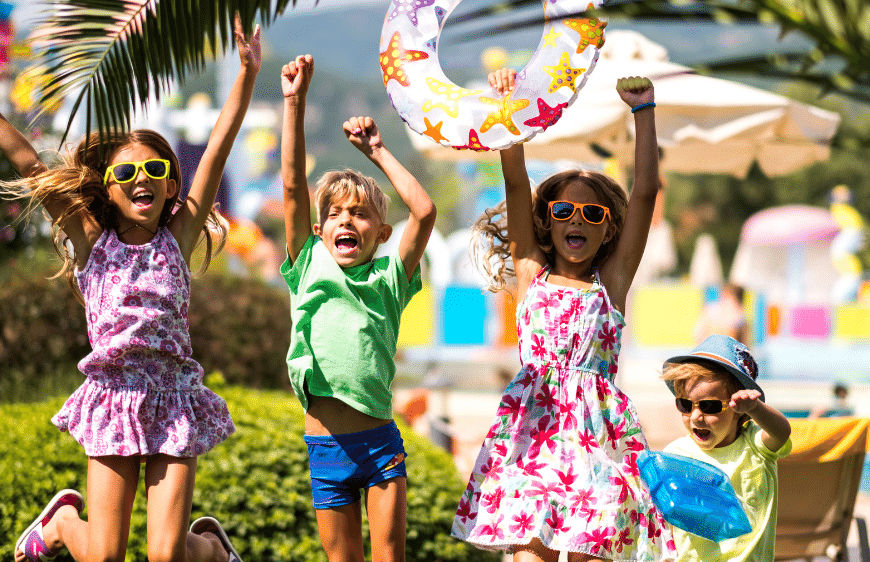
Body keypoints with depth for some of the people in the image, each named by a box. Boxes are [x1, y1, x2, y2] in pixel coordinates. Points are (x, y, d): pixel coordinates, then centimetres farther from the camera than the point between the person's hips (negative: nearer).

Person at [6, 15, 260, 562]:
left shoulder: (179, 236, 3)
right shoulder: (90, 238, 3)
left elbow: (219, 147, -1)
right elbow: (27, 162, 0)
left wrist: (247, 73, -4)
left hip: (175, 401, 0)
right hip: (114, 399, 0)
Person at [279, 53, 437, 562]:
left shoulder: (389, 278, 4)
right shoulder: (310, 268, 5)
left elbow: (424, 211, -7)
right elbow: (294, 187, -2)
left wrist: (379, 153, 1)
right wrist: (295, 102, -8)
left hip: (381, 440, 0)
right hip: (327, 445, 0)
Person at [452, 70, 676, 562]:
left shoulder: (612, 280, 11)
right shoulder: (532, 273, 13)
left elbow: (646, 193, 5)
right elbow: (516, 184, 5)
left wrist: (644, 111, 4)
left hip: (595, 427, 0)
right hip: (532, 423, 0)